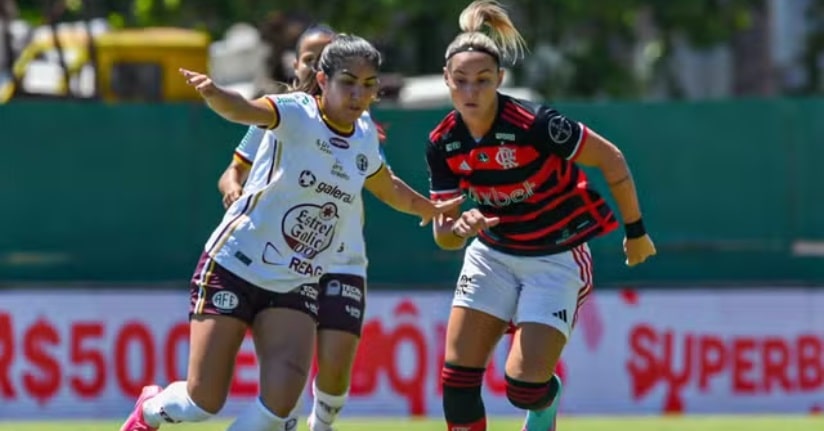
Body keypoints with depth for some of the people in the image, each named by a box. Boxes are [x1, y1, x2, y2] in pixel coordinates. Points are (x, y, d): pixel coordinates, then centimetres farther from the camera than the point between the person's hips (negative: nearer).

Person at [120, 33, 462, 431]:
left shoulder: (365, 138, 4)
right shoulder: (296, 115, -15)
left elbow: (390, 191, 27)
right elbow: (244, 110, -38)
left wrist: (432, 209, 40)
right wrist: (215, 95, -60)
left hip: (296, 286, 5)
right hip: (234, 266, -5)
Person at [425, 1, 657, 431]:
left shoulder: (534, 125, -27)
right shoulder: (443, 143, -10)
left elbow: (611, 159, -15)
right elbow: (442, 233, -4)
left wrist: (635, 231, -5)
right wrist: (460, 228, -29)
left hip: (557, 259, -5)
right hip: (493, 255, 5)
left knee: (524, 385, -13)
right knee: (458, 376, -7)